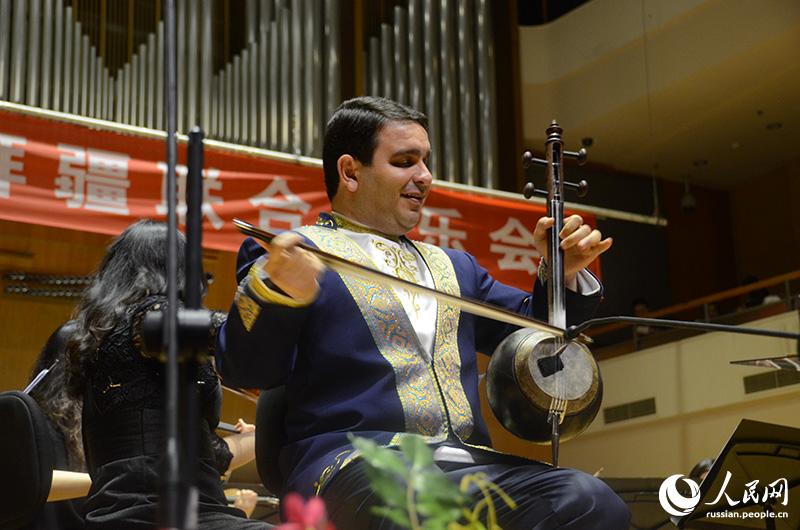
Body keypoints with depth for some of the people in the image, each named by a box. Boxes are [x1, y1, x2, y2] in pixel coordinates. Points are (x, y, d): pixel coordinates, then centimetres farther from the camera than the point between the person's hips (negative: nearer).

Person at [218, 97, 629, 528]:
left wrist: (564, 277, 16)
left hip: (469, 461, 6)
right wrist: (276, 292, -22)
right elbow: (243, 370, -3)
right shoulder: (290, 254, 11)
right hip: (356, 461, -6)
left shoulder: (455, 267, 30)